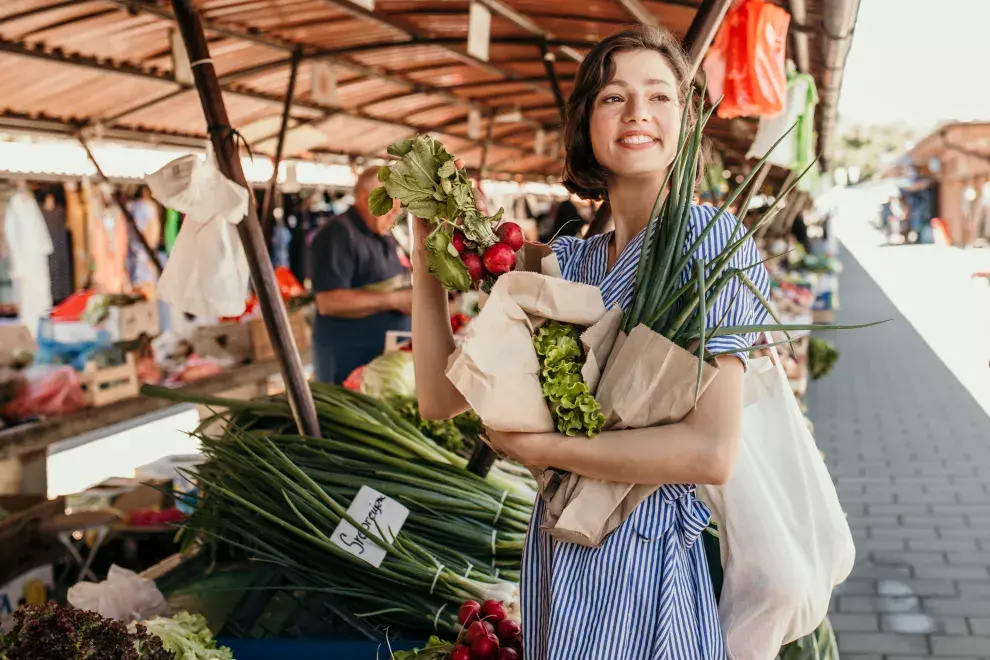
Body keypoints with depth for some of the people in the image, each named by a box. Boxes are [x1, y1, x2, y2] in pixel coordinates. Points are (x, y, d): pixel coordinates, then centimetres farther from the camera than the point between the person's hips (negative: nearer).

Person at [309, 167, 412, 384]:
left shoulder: (386, 239, 16)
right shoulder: (338, 234, -13)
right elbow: (329, 302, -23)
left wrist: (414, 297, 4)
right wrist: (394, 300, -22)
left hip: (391, 358, 8)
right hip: (349, 361, -8)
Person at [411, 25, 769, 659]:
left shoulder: (706, 236, -12)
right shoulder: (567, 259, 6)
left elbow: (712, 451, -22)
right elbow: (440, 396, 4)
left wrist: (534, 446, -15)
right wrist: (428, 248, -1)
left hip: (643, 555, -6)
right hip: (554, 550, 6)